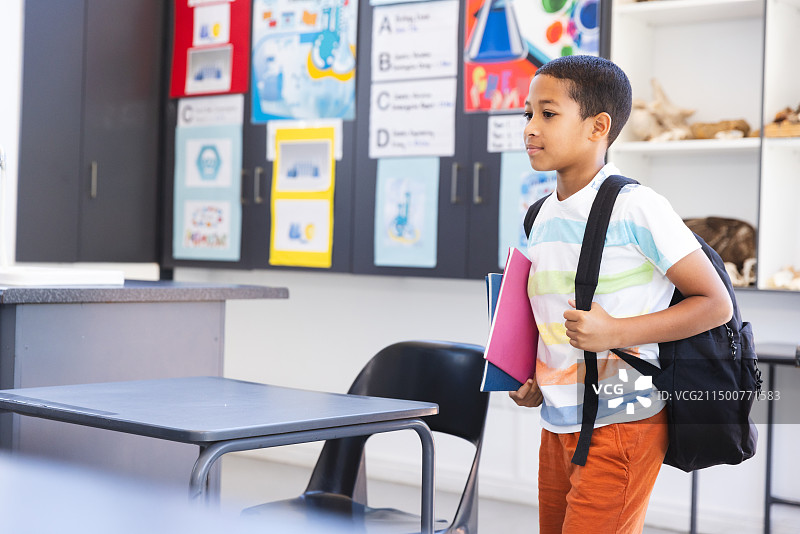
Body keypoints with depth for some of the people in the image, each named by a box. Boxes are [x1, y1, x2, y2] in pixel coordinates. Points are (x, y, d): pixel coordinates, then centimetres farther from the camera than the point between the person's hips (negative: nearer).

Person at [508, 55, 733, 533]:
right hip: (558, 424, 7)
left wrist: (617, 332, -20)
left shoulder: (636, 208, -12)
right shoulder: (542, 218, 10)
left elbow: (716, 304, -11)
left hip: (621, 424, -7)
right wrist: (534, 384, 7)